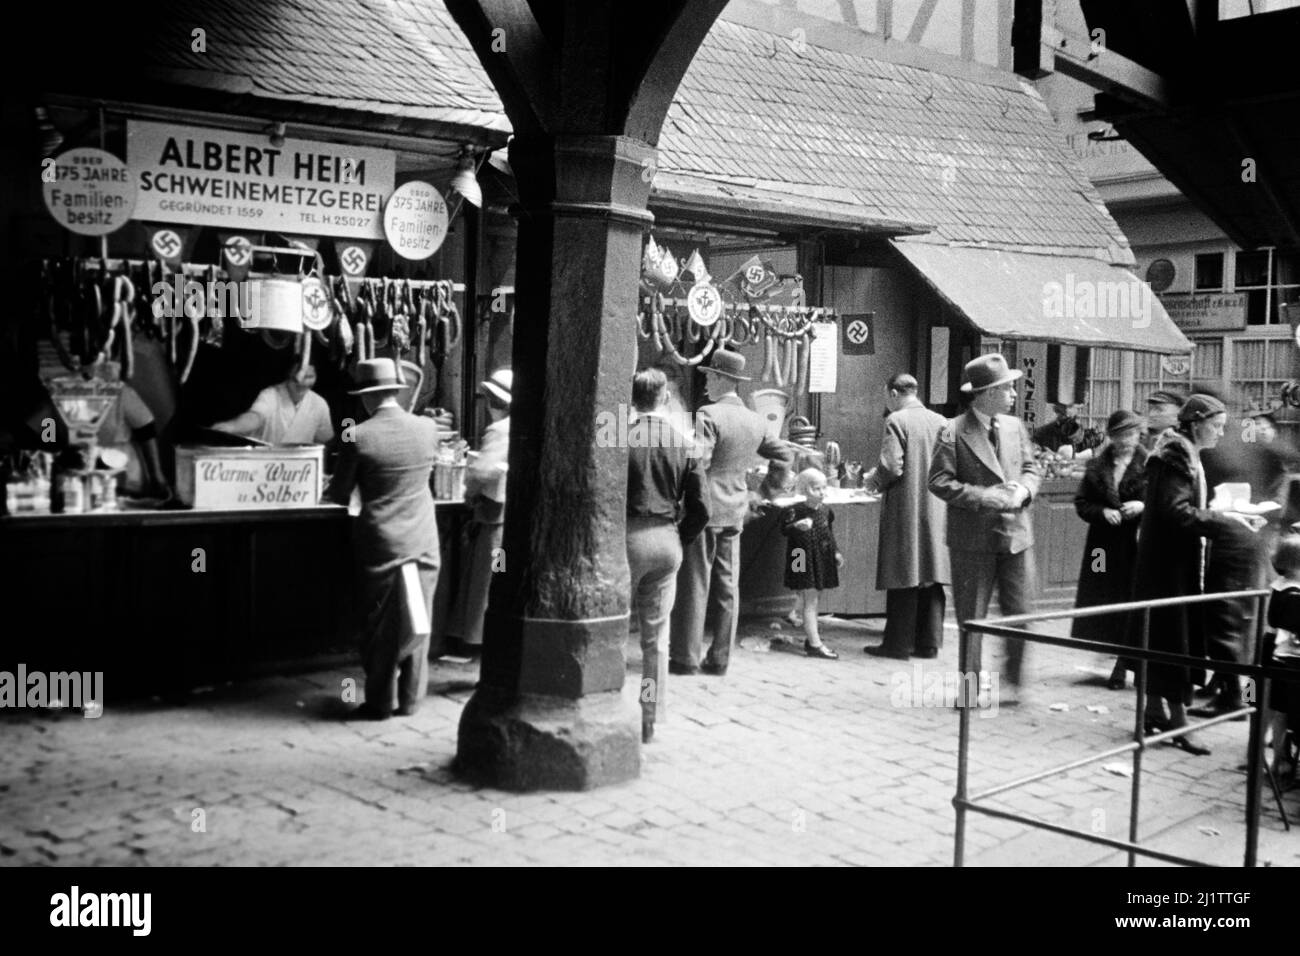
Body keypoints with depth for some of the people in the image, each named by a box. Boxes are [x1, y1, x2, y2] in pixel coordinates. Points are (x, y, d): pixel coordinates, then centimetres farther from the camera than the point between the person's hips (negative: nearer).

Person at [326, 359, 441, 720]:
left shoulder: (358, 437, -13)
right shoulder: (428, 428, -2)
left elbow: (338, 495, -4)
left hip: (381, 544, -3)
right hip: (424, 542, 3)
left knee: (380, 626, 8)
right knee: (417, 623, 12)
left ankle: (379, 702, 15)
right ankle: (410, 699, 20)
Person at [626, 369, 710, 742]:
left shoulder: (621, 440, -8)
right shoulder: (684, 445, 1)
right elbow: (701, 508, 0)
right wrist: (679, 540, 13)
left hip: (627, 538, -3)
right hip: (667, 542, 3)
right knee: (656, 636, 10)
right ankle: (649, 720, 15)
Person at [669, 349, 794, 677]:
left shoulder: (708, 415, -14)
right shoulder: (756, 421, 8)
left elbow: (697, 464, -22)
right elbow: (784, 455, 18)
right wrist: (770, 486, 26)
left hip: (705, 509, -7)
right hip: (735, 512, 7)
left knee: (694, 585, 0)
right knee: (727, 586, 10)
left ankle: (686, 657, 3)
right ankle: (719, 658, 15)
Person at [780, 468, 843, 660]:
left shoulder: (825, 511, 7)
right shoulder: (796, 510, -14)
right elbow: (784, 529, -24)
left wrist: (836, 552, 15)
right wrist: (797, 526, -42)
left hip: (823, 560, 7)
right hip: (805, 561, -7)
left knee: (814, 601, 15)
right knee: (810, 602, -6)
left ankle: (810, 639, 25)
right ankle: (815, 645, -5)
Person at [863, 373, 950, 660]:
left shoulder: (896, 421, -10)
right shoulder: (939, 421, 7)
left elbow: (891, 466, -17)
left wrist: (874, 480, 2)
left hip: (905, 509, -5)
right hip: (936, 508, 6)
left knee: (903, 579, 0)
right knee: (931, 577, 9)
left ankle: (898, 644, 4)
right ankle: (929, 643, 14)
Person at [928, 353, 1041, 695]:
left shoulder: (1015, 426, 9)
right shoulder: (953, 432, -10)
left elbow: (1031, 469, 15)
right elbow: (939, 481, -12)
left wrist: (1022, 490, -7)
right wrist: (984, 497, -18)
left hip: (1017, 534, 5)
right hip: (973, 539, -5)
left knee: (1022, 612, 6)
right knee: (971, 617, 5)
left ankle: (1015, 682, 22)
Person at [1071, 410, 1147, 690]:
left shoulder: (1149, 466, -2)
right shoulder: (1097, 467, 8)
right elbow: (1081, 503, 7)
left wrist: (1143, 507, -18)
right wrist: (1103, 512, -10)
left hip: (1137, 546, -3)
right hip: (1105, 547, 3)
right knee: (1102, 602, 4)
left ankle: (1123, 667, 8)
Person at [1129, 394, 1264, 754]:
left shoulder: (1186, 455, 14)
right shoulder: (1177, 457, -15)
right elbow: (1177, 513, -23)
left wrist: (1226, 517, 7)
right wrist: (1225, 518, -21)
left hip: (1178, 561, 9)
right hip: (1170, 562, -9)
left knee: (1162, 635, 13)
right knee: (1174, 635, -5)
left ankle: (1154, 709, 21)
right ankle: (1178, 719, 0)